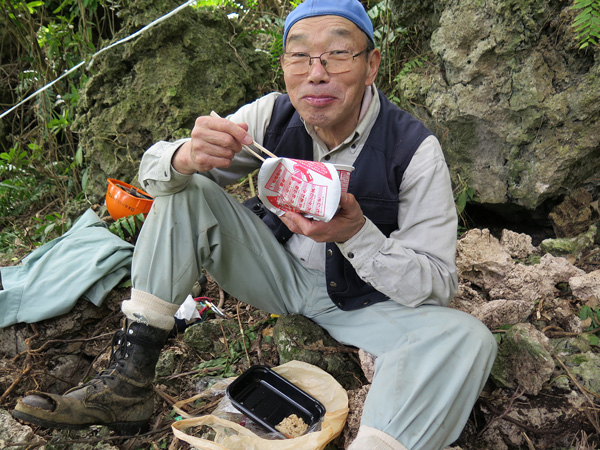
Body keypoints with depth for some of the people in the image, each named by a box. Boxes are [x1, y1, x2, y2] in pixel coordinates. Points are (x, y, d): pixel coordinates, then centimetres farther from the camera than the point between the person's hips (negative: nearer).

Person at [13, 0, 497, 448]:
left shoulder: (415, 149, -20)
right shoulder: (273, 115, -10)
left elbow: (438, 285, -18)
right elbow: (153, 171, -8)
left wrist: (356, 234, -36)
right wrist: (187, 157, -33)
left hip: (365, 299, -2)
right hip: (281, 276, 3)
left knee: (468, 338, -30)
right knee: (183, 191, -12)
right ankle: (129, 380, -14)